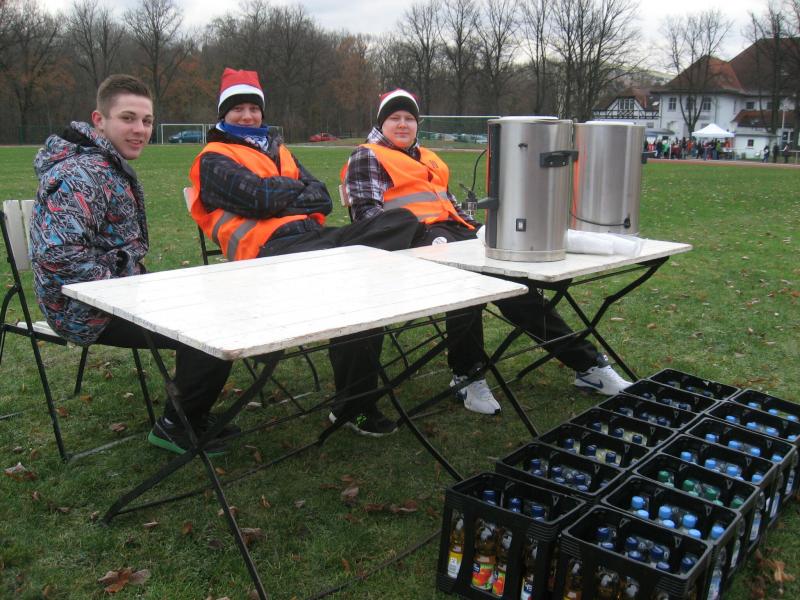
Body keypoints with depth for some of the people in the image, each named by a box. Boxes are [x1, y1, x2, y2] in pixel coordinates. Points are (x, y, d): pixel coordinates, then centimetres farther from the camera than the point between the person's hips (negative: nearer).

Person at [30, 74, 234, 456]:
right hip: (90, 312, -11)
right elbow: (57, 253, -33)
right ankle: (175, 427, 5)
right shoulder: (82, 175, -21)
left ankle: (191, 414, 25)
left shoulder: (111, 165, 12)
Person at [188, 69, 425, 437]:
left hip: (312, 235, 7)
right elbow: (259, 197, -8)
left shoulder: (278, 151, 32)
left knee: (402, 221, -17)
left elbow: (323, 199, 16)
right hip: (270, 248, -7)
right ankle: (353, 406, -23)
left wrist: (280, 193, -1)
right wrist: (299, 190, 9)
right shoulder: (214, 159, 13)